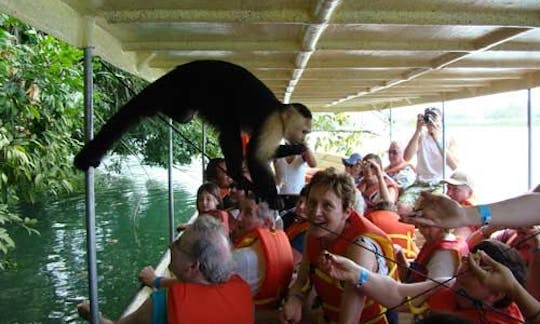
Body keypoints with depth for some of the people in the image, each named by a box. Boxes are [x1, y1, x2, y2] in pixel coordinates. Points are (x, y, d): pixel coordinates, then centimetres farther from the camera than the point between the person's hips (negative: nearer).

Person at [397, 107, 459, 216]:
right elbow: (407, 157, -10)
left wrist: (437, 139, -19)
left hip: (440, 184, -1)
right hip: (420, 183, 2)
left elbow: (455, 167, -13)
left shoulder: (449, 139, 5)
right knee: (402, 207, -27)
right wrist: (418, 131, -15)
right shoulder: (421, 137, 9)